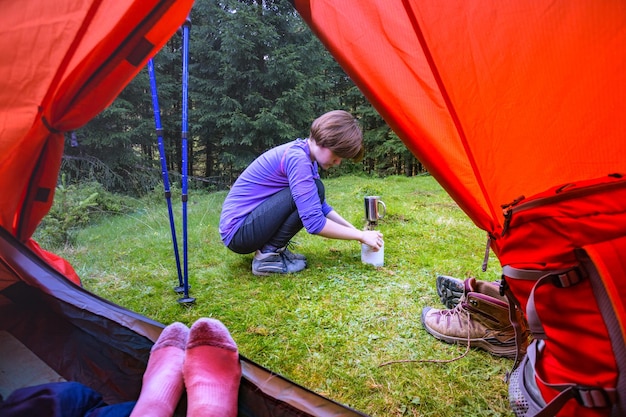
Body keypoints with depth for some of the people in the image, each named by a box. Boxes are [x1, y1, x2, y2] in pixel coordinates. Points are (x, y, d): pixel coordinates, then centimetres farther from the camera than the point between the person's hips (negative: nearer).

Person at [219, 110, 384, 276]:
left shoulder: (302, 154, 6)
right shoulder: (297, 158, -22)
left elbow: (320, 207, 16)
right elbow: (314, 223, -26)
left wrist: (354, 230, 9)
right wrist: (361, 235, -15)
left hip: (248, 225, 9)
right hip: (237, 232, -9)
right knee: (314, 190, -20)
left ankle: (272, 249, 7)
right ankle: (267, 255, -13)